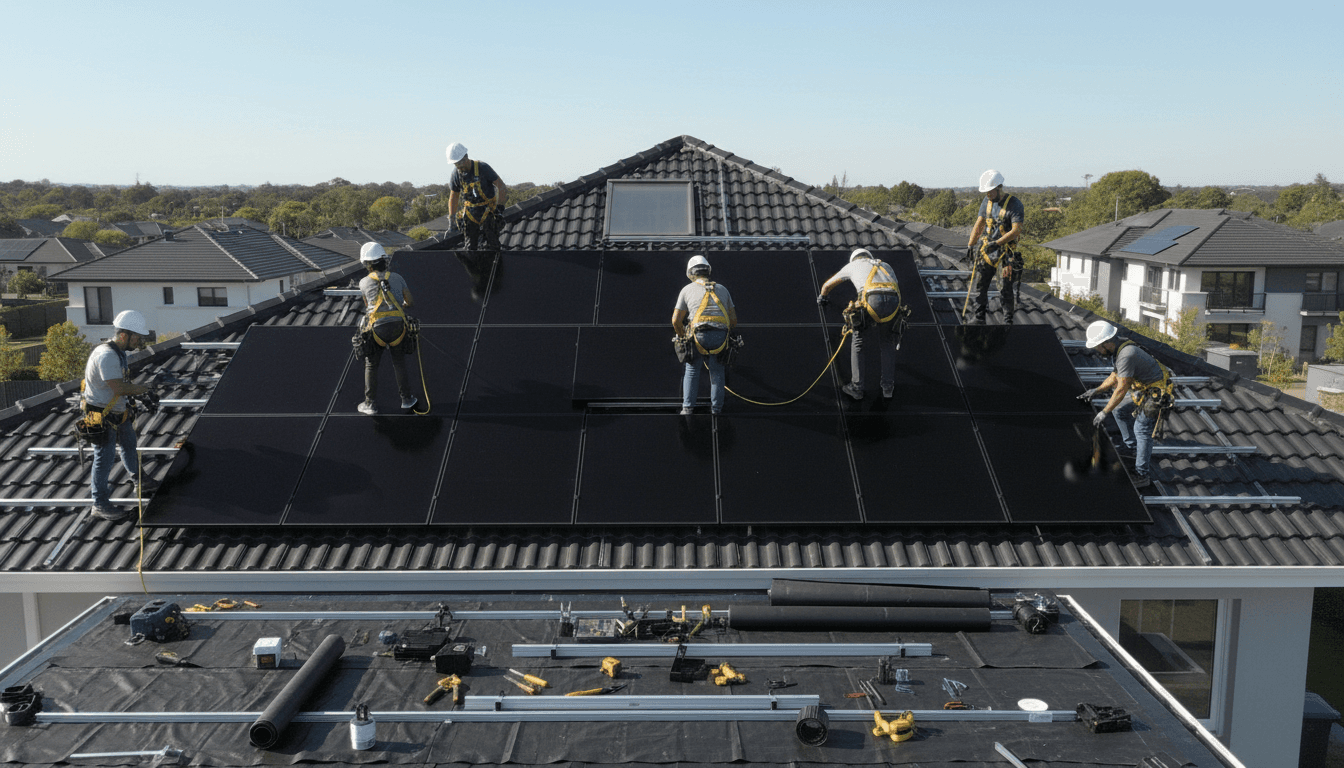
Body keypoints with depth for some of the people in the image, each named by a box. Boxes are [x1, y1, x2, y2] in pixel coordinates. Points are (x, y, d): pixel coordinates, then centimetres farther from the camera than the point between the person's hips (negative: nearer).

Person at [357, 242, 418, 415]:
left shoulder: (364, 283, -1)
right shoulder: (397, 278, 4)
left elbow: (368, 305, 12)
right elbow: (411, 300, 11)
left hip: (377, 328, -2)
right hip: (397, 326, 2)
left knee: (371, 366, 13)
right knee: (399, 363, 19)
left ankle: (371, 404, 18)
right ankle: (406, 399, 25)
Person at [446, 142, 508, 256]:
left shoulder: (483, 168, -14)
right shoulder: (456, 173, -1)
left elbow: (502, 187, -12)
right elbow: (454, 196, 11)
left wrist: (500, 206, -20)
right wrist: (451, 218, 5)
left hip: (488, 210, -4)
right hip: (470, 212, 4)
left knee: (491, 245, -12)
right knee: (470, 246, 2)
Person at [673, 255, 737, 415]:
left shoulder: (687, 290, 11)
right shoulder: (722, 289, 19)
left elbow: (676, 320, 8)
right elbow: (734, 320, 18)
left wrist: (683, 336, 24)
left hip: (699, 334, -2)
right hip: (720, 336, 2)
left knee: (692, 370, 13)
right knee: (717, 372, 15)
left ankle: (688, 407, 10)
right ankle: (716, 407, 15)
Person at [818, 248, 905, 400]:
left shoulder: (852, 265, 31)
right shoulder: (885, 266, 37)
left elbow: (826, 286, 44)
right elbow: (898, 290, 44)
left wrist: (823, 298, 66)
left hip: (872, 301, -3)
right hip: (894, 302, 3)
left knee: (857, 344, 16)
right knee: (888, 344, 24)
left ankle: (857, 388, 15)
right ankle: (888, 387, 19)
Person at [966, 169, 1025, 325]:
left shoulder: (1014, 204, -15)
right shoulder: (987, 201, 5)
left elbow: (1016, 230, -22)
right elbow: (980, 224, 12)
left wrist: (996, 243, -27)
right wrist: (970, 245, 6)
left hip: (1007, 251, -6)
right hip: (988, 249, 6)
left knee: (1005, 288, -5)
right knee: (980, 284, 5)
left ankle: (1008, 320, 6)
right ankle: (980, 317, 15)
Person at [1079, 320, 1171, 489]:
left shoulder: (1126, 355, -28)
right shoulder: (1122, 348, 4)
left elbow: (1121, 389, -26)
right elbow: (1115, 376, 16)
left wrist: (1104, 412, -21)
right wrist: (1096, 391, 9)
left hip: (1156, 395, -10)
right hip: (1146, 391, 10)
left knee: (1142, 430, -9)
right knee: (1120, 411, 19)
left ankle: (1143, 475, -4)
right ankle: (1134, 449, 28)